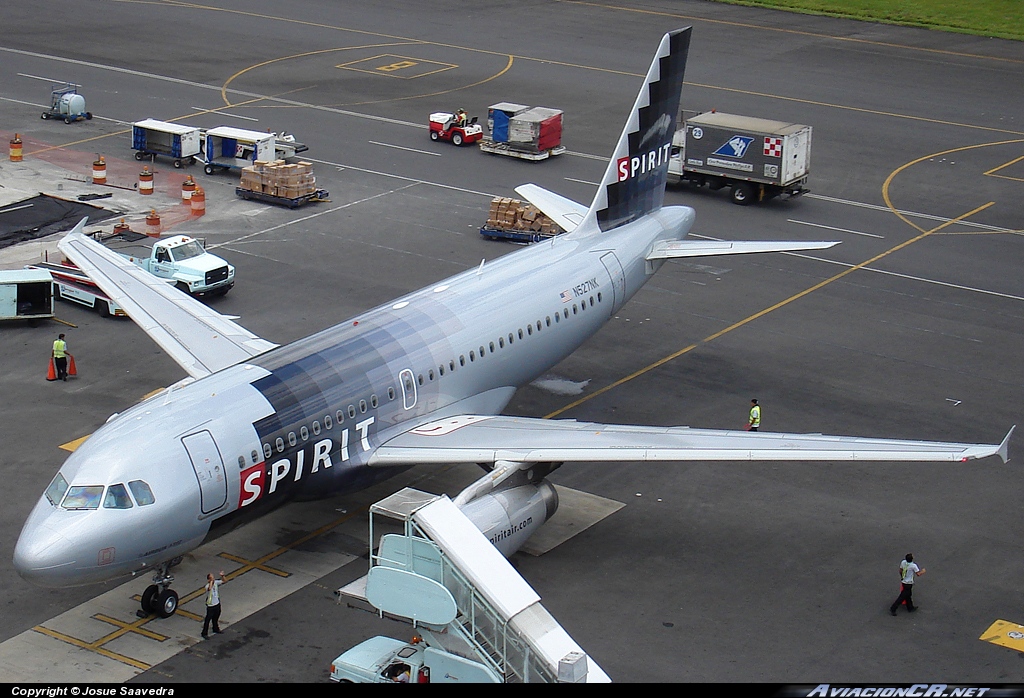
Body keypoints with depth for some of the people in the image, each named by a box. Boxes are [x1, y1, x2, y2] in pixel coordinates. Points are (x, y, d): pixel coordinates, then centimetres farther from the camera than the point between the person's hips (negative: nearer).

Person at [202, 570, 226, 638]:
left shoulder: (216, 582, -7)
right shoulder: (207, 586, -28)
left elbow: (224, 581, 2)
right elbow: (209, 588, -53)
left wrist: (222, 576, -17)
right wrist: (211, 581, -42)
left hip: (217, 604, 7)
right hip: (210, 606, -7)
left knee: (216, 618, 25)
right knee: (207, 619, 4)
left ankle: (216, 629, 45)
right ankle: (204, 633, 15)